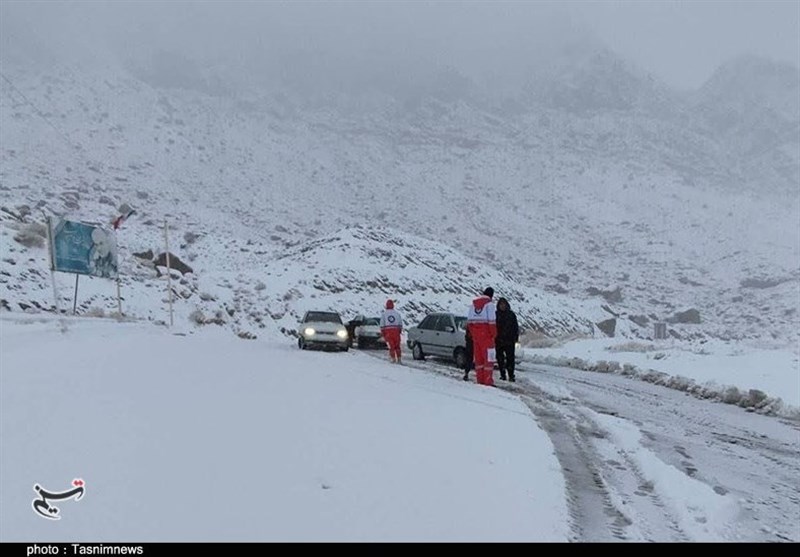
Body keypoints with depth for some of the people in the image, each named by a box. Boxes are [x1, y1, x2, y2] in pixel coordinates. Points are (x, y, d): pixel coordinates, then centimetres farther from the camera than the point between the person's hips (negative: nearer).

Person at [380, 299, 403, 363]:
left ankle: (393, 359, -1)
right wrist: (400, 331, 16)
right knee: (397, 346, 11)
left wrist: (382, 333, 6)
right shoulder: (397, 313, 4)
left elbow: (382, 325, 0)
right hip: (396, 331, 1)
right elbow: (400, 324, 7)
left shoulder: (383, 314, 0)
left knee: (391, 346, 4)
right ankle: (399, 359, 11)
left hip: (388, 331, -1)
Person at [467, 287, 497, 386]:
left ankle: (480, 379, 12)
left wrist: (471, 332, 17)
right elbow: (491, 320, -12)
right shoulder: (489, 303, -6)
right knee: (488, 356, -3)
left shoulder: (474, 303, 13)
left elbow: (469, 319, 14)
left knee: (478, 356, 10)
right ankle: (488, 380, -7)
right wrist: (494, 333, -7)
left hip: (475, 331, 6)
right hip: (486, 332, -6)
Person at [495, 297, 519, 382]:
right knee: (500, 359, 3)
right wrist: (493, 338, -1)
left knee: (510, 358, -5)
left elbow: (515, 327, 8)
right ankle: (502, 375, 10)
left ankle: (511, 375, -3)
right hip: (498, 341, 1)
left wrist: (516, 338, 2)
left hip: (509, 340, -1)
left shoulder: (511, 314, 7)